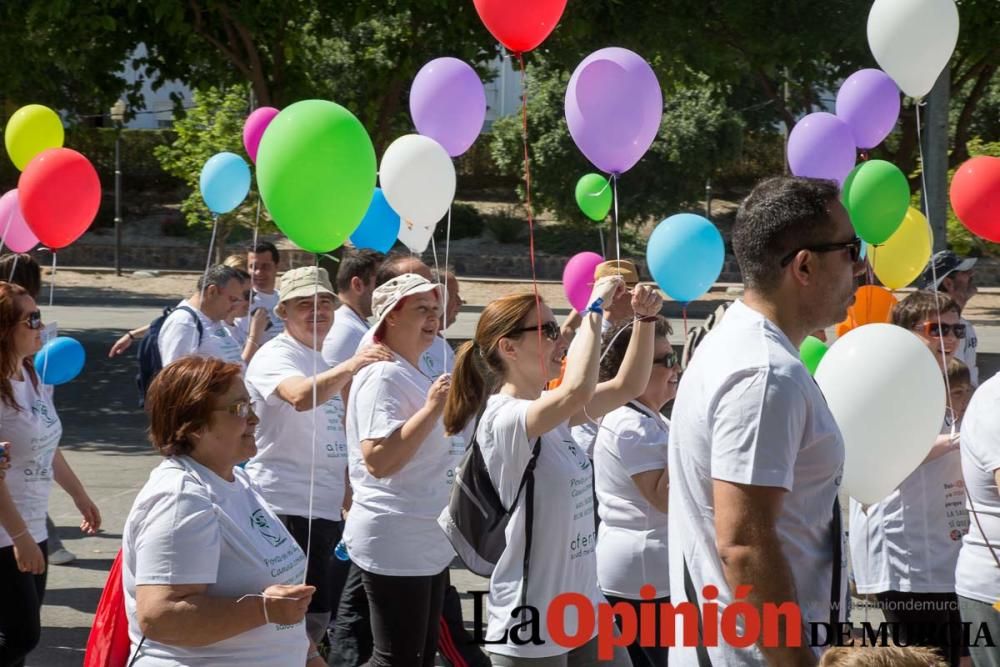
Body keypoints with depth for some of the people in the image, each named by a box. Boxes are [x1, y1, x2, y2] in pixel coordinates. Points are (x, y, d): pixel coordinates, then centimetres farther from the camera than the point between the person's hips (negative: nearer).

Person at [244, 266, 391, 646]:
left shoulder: (326, 364, 16)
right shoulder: (275, 356, -11)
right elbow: (300, 397, -35)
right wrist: (351, 366, -49)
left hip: (327, 509, 8)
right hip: (285, 507, -8)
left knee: (317, 620, 14)